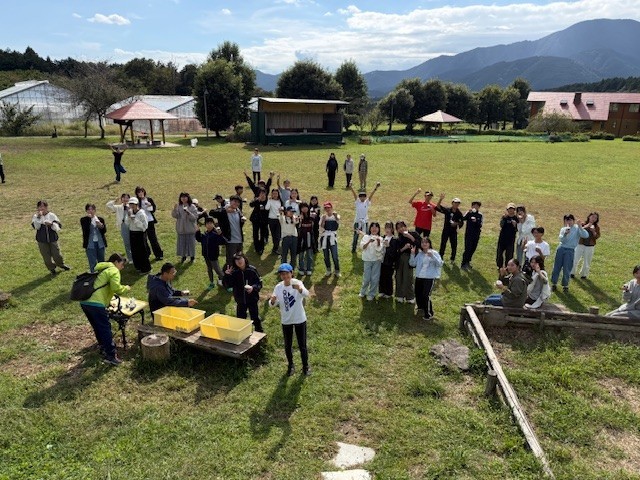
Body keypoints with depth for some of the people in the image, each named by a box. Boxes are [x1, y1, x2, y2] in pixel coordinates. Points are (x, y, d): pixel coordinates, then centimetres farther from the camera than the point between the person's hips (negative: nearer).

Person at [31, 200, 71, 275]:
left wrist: (51, 224, -25)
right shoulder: (35, 216, -2)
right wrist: (39, 217, -24)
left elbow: (58, 228, -7)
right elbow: (36, 227, -19)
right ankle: (52, 268, 29)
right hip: (42, 241, 0)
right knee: (46, 256, 8)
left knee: (57, 254, 6)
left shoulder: (52, 215, -4)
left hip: (53, 239, 0)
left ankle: (61, 264, 35)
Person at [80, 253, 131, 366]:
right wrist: (126, 288, 6)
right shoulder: (113, 271, 0)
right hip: (96, 304, -9)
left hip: (84, 302, 9)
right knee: (105, 329, -3)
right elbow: (116, 288, -12)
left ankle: (104, 348, 35)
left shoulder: (100, 269, 27)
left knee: (98, 328, 22)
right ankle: (111, 356, -2)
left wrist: (110, 300, 30)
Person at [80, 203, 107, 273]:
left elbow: (104, 231, 0)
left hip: (100, 243, 3)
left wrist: (101, 226, -20)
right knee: (93, 264, -3)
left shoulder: (100, 219, 5)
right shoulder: (84, 220, -1)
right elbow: (85, 230, -16)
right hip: (90, 244, -3)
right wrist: (89, 219, -17)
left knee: (101, 262, 13)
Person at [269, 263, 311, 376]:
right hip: (286, 321, 3)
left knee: (302, 345, 10)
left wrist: (299, 289, -62)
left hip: (300, 319, -3)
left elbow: (306, 294, -39)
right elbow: (273, 304, -5)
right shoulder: (278, 287, -7)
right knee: (288, 345, 16)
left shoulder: (297, 283, -19)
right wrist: (272, 300, -30)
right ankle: (290, 365, 39)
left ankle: (305, 366, 32)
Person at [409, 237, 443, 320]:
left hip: (430, 278, -6)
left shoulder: (434, 253, -6)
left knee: (426, 295, -11)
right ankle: (421, 308, 43)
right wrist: (412, 254, -9)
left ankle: (429, 314, 5)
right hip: (419, 277, 6)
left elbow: (440, 264, -16)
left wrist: (432, 256, -29)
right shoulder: (419, 254, 8)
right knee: (418, 294, 16)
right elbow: (412, 264, 5)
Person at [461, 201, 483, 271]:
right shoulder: (469, 213, -4)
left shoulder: (480, 215, 5)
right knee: (467, 249, -7)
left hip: (476, 235, 4)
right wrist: (468, 212, -32)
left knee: (472, 250, 11)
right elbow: (463, 218, -23)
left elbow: (480, 225, -6)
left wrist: (476, 221, -24)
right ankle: (463, 264, 0)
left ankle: (467, 263, 27)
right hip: (469, 234, -4)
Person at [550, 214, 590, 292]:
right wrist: (565, 234, -24)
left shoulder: (577, 228, 0)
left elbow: (586, 235, -16)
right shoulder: (563, 229, 8)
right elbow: (561, 239, -6)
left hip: (570, 251, -2)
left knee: (567, 269, 1)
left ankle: (565, 285, 18)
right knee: (556, 267, 7)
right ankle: (554, 283, 20)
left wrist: (580, 227, -23)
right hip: (561, 249, 3)